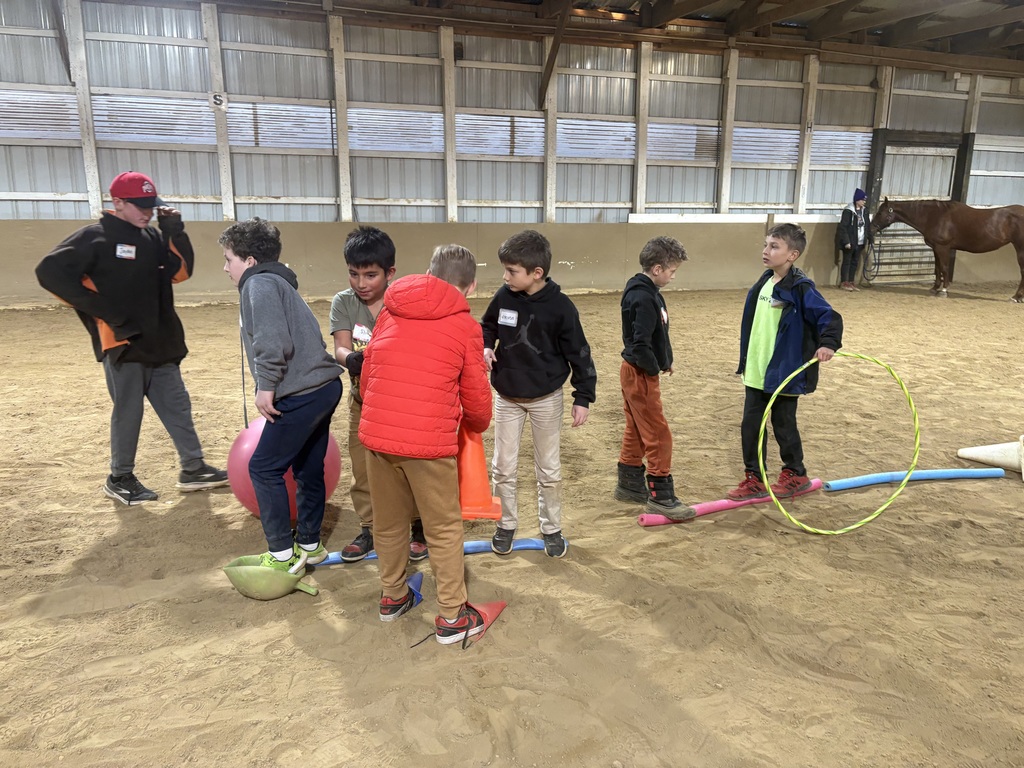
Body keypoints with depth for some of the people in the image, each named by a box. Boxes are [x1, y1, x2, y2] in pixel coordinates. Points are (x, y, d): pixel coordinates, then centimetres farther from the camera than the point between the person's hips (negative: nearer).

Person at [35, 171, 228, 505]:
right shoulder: (94, 237, -9)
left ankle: (193, 469, 19)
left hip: (160, 343, 7)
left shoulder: (153, 237, 11)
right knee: (128, 412, 2)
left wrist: (175, 231, -2)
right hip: (122, 343, -6)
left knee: (177, 406, 9)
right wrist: (99, 308, -17)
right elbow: (50, 272, -15)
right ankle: (120, 479, 18)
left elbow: (181, 271, 10)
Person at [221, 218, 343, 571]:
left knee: (264, 468, 1)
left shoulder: (260, 284, -7)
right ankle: (309, 545, 30)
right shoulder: (277, 282, 22)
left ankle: (282, 555, 7)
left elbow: (273, 341, -23)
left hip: (301, 395, -10)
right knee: (308, 470, 18)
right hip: (324, 386, 10)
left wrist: (266, 385, -16)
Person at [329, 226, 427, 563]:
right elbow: (340, 347, -18)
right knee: (363, 469, 12)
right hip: (362, 399, 3)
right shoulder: (343, 302, -6)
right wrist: (351, 359, -41)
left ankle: (420, 528, 24)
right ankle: (368, 529, 29)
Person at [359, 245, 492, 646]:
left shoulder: (390, 312, 12)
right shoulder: (466, 326, 0)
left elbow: (366, 375, 15)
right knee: (444, 529, 11)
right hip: (428, 440, -4)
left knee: (388, 522, 21)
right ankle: (451, 617, 20)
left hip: (376, 433, 5)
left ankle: (392, 597, 38)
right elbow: (476, 396, 5)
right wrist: (479, 424, 27)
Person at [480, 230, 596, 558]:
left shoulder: (560, 306, -16)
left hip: (546, 399, -2)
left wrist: (583, 398, -9)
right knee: (503, 467, 10)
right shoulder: (503, 297, -9)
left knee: (549, 469, 11)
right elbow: (487, 327, 10)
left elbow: (578, 353, -9)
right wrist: (486, 347, -11)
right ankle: (506, 525, 29)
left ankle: (551, 529, 28)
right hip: (506, 397, 3)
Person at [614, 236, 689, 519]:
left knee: (635, 431, 18)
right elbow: (640, 344, -26)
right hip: (640, 374, -10)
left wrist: (663, 361, 9)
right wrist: (654, 368, -13)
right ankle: (660, 496, 4)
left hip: (635, 371, 10)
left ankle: (629, 484, 30)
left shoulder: (644, 291, 9)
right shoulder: (645, 298, -22)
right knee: (658, 436, -4)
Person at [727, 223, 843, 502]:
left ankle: (795, 474, 30)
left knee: (784, 426, 9)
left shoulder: (800, 288, -15)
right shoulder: (764, 283, 7)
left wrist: (828, 343, -35)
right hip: (756, 372, 7)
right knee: (750, 426, 9)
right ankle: (754, 479, 21)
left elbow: (830, 317, -17)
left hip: (784, 372, -7)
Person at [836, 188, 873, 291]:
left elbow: (868, 226, 14)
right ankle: (844, 283, 11)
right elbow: (843, 227, -17)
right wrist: (846, 241, -21)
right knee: (846, 261, 3)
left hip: (860, 243, 7)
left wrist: (870, 238, 8)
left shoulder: (865, 211, 7)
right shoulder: (848, 211, -14)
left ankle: (851, 282, 21)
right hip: (850, 243, -7)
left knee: (855, 262, 13)